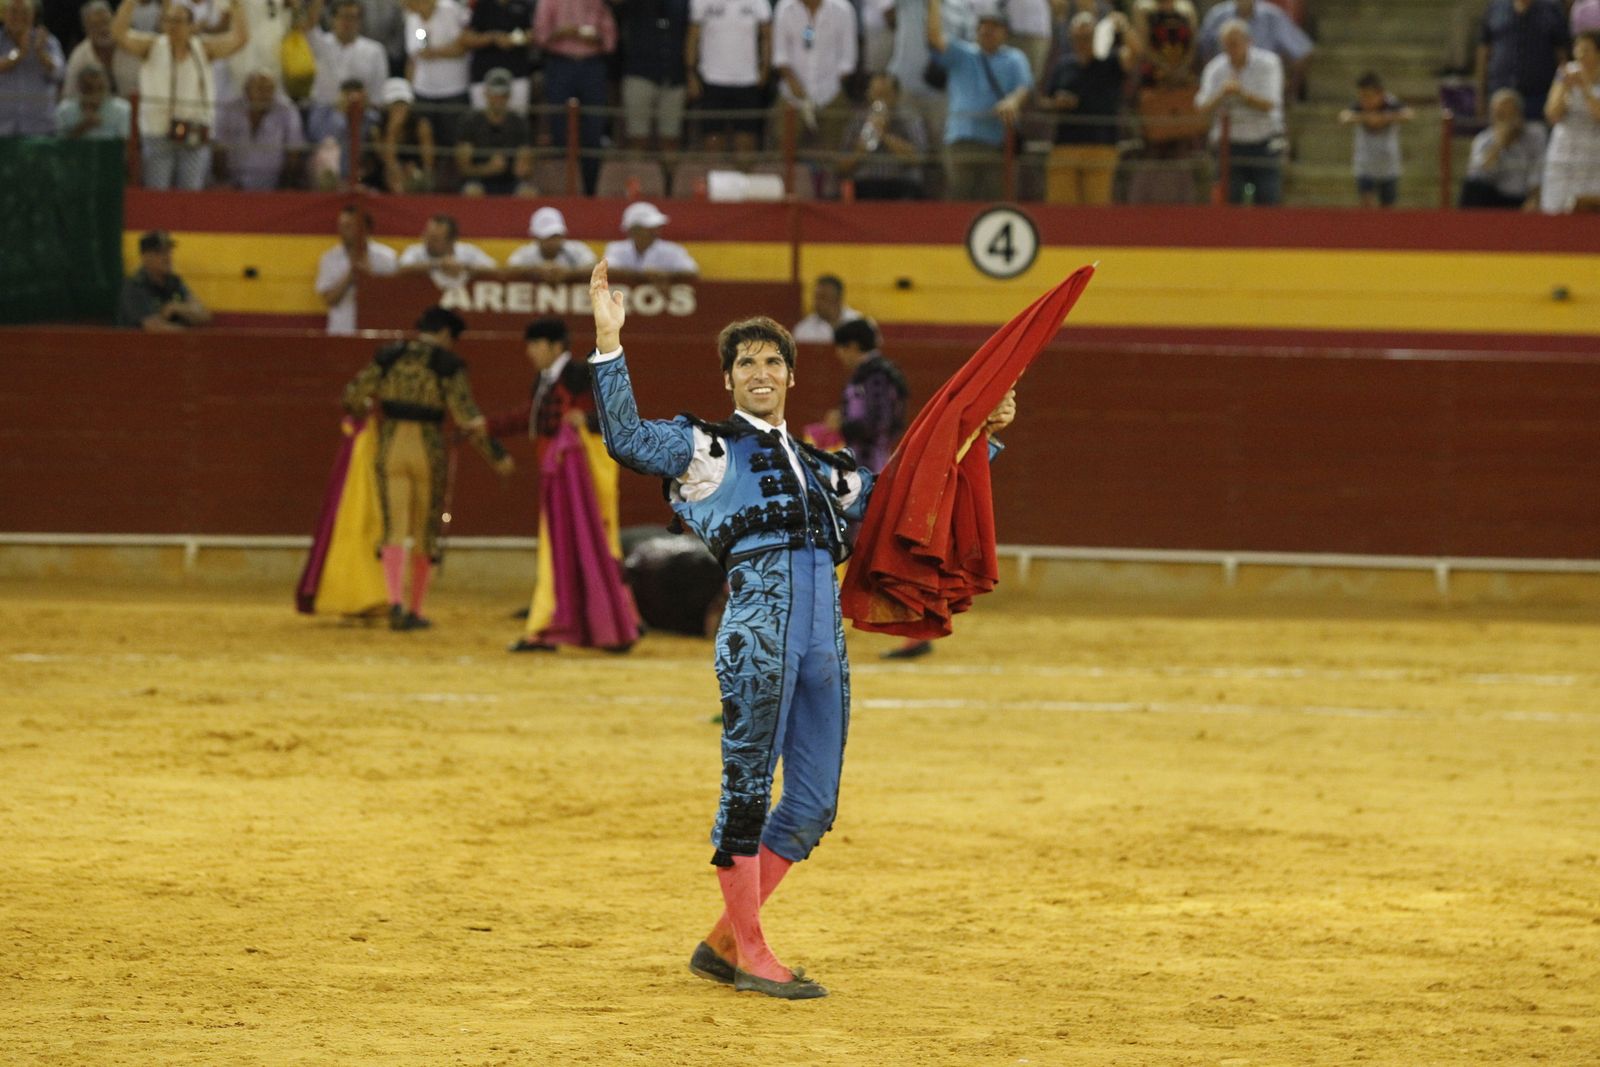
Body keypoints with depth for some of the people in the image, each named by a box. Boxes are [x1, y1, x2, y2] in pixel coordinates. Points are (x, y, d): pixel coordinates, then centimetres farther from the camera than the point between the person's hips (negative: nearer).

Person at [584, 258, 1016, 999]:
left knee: (812, 805, 6)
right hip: (759, 617, -6)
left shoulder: (821, 467, 27)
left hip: (824, 627, 6)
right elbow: (628, 439, -7)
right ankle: (749, 954, 5)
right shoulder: (706, 447, 10)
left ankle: (722, 945, 16)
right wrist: (608, 344, -15)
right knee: (749, 785, -4)